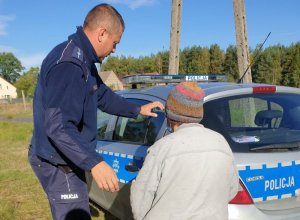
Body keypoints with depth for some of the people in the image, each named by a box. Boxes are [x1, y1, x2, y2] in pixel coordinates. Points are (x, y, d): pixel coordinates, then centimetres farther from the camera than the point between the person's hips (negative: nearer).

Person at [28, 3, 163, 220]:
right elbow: (58, 126, -34)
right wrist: (94, 162, -40)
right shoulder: (68, 64, -26)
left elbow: (103, 96, 23)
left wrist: (137, 109, 22)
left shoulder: (83, 60, 9)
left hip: (66, 160, 11)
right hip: (59, 164, -11)